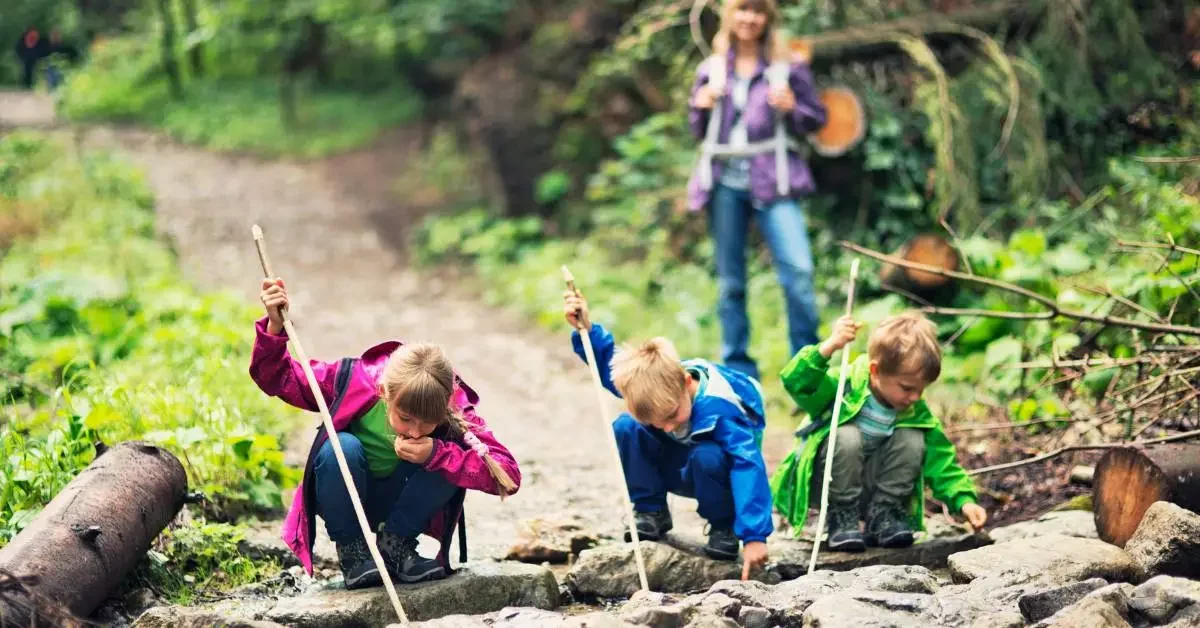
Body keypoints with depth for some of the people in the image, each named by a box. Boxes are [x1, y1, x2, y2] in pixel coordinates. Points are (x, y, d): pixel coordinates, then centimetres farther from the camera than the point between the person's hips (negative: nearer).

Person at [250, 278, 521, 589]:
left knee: (450, 454, -29)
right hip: (345, 500, -1)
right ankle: (350, 549, -13)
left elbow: (508, 475, -34)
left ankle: (395, 543, -10)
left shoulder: (454, 409, -27)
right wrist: (275, 327, -35)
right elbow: (276, 378, -16)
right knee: (341, 448, -35)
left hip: (400, 502, 1)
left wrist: (437, 455, -43)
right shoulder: (355, 381, -28)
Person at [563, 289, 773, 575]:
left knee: (707, 457, -40)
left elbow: (748, 468, -44)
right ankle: (651, 512, -4)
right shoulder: (653, 383, -23)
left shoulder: (721, 408, -39)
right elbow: (609, 364, -3)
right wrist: (586, 331, -21)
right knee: (625, 428, -20)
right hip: (678, 469, 5)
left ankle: (723, 527, -12)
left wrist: (754, 536, -51)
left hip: (715, 466, -5)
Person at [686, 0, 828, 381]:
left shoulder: (787, 67, 4)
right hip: (725, 181, 3)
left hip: (772, 181, -3)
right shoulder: (713, 68, 11)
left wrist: (792, 107, -13)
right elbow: (699, 131, 18)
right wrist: (701, 106, -3)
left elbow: (817, 120, 7)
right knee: (730, 280, 6)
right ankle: (737, 366, 15)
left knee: (798, 270, -15)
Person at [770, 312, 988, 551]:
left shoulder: (917, 414, -9)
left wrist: (964, 500, -20)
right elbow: (796, 382, -36)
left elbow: (941, 462, -6)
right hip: (828, 484, -4)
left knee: (912, 439, -19)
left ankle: (882, 516, -9)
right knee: (847, 437, -34)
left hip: (871, 485, 4)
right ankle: (842, 518, -17)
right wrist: (829, 347, -48)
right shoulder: (846, 385, -22)